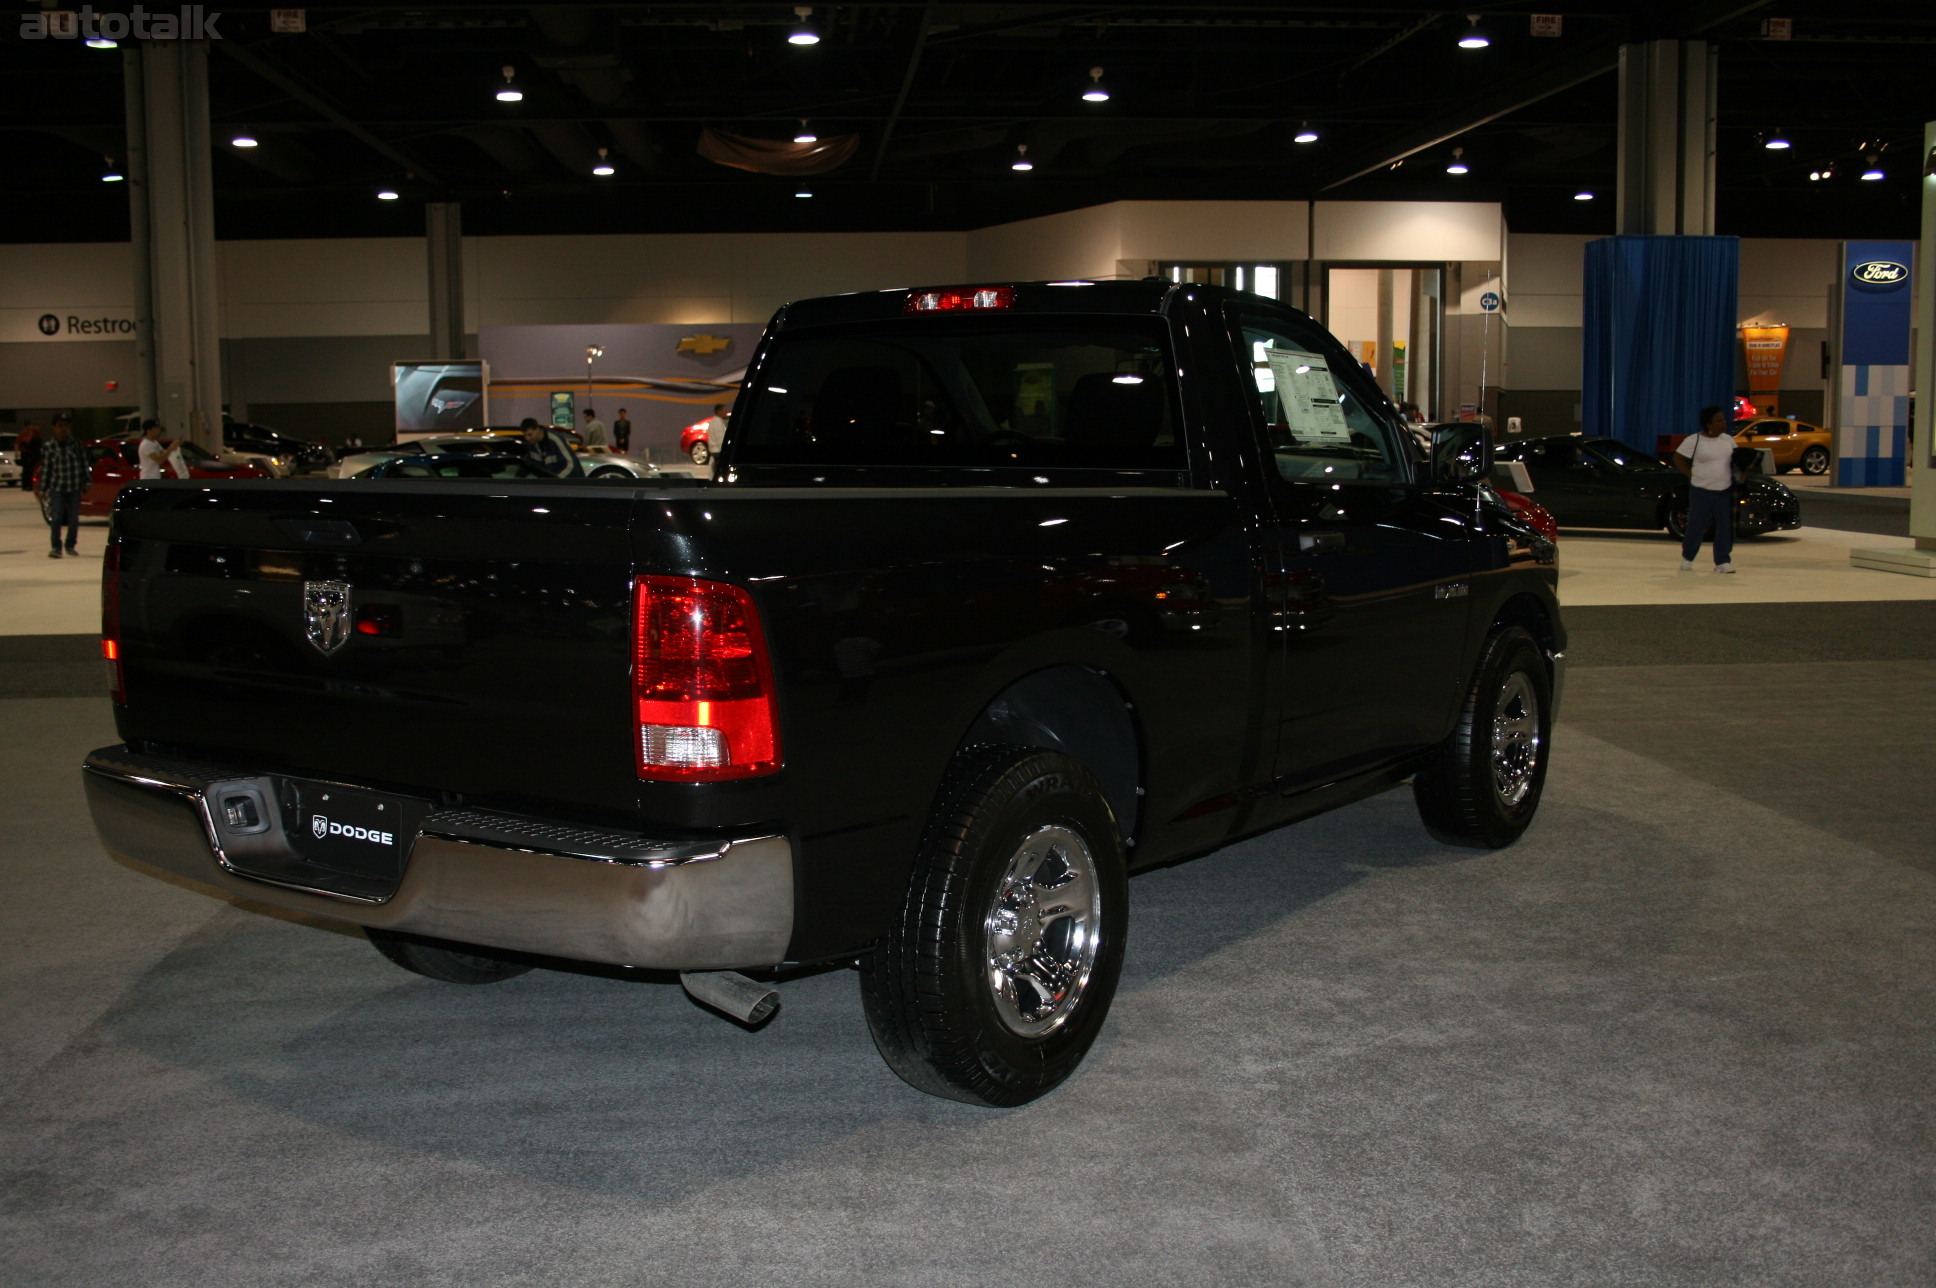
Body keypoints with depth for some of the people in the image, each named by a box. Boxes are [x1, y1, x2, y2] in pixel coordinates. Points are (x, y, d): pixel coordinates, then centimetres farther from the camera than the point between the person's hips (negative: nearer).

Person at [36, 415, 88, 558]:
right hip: (57, 488, -1)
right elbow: (45, 470, 2)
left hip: (74, 488, 1)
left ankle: (70, 545, 20)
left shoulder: (76, 445, 2)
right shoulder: (48, 447, 0)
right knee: (56, 518, -9)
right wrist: (42, 490, 2)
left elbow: (84, 464, 7)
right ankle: (56, 547, -6)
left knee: (74, 519, 6)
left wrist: (85, 482, 2)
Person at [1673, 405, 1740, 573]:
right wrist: (1692, 474, -6)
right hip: (1701, 491, -4)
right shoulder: (1694, 440, -6)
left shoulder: (1728, 440, 10)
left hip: (1725, 491, 4)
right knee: (1697, 527, 3)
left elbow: (1736, 460, 20)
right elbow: (1678, 458, -1)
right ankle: (1687, 558, 22)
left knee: (1725, 527, 0)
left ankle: (1722, 562, 5)